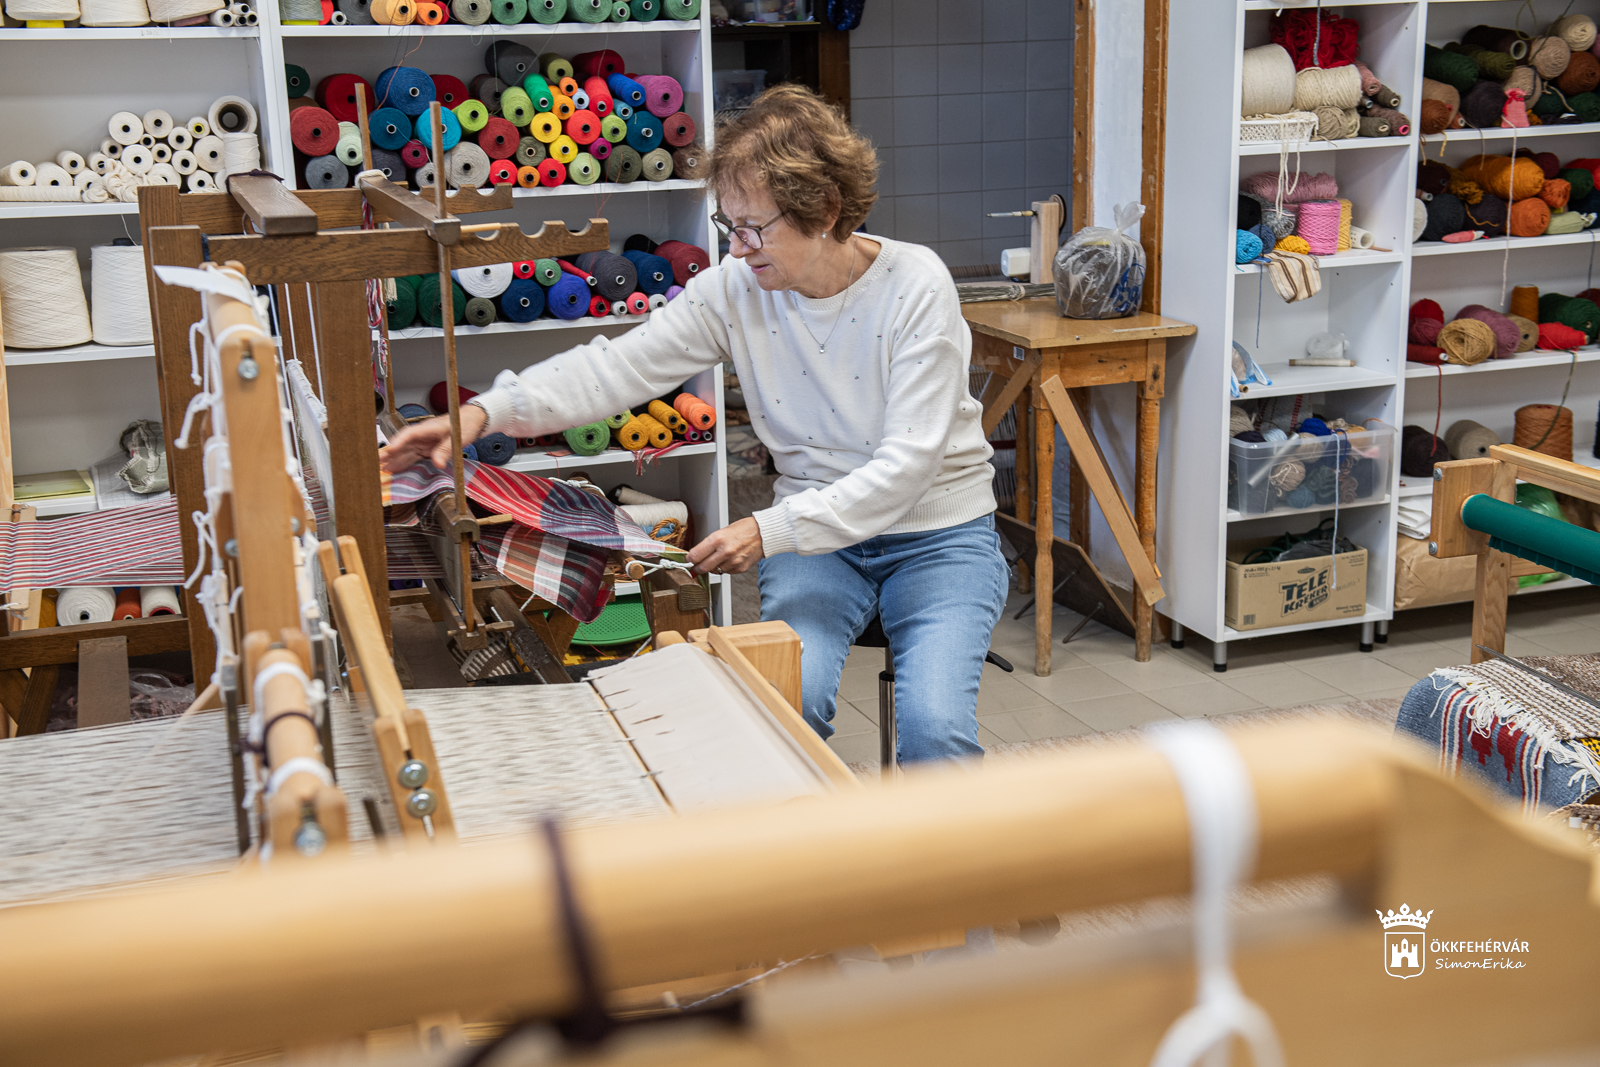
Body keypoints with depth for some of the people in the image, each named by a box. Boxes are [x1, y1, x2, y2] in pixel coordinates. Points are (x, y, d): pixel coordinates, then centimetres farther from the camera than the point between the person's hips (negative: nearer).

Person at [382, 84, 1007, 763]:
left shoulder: (915, 286, -16)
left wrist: (770, 530, -28)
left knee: (933, 724, -25)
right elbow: (619, 367, -8)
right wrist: (485, 412, -22)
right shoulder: (736, 289, -4)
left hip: (938, 534, -2)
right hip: (814, 533, 3)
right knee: (785, 701, -26)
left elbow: (907, 462, -21)